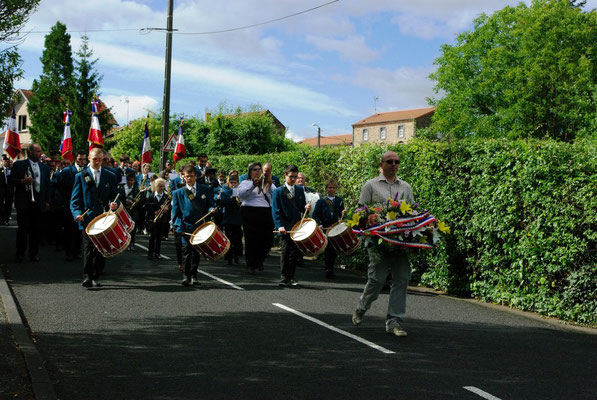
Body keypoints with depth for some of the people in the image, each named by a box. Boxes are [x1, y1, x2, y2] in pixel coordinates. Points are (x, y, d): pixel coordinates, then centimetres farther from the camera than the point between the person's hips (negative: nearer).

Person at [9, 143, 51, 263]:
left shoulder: (44, 167, 13)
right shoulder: (19, 165, 1)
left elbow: (47, 185, 15)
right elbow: (11, 180, -1)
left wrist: (47, 201, 9)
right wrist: (22, 181, -19)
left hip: (38, 203, 3)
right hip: (23, 203, -3)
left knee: (35, 229, 7)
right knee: (22, 229, 1)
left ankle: (34, 253, 15)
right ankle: (20, 254, 10)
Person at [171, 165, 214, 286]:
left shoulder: (205, 190, 11)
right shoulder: (178, 193, 8)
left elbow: (210, 205, 14)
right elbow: (175, 212, 5)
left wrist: (211, 210, -11)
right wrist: (179, 227, -8)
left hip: (201, 226, 1)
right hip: (186, 227, -1)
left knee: (197, 250, 4)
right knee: (186, 249, -9)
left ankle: (194, 275, 15)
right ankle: (186, 275, 1)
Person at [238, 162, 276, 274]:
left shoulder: (266, 182, 17)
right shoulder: (245, 183, 8)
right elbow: (241, 194, -13)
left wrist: (270, 185, -18)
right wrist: (253, 185, -23)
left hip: (266, 214, 3)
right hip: (250, 213, -3)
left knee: (268, 240, 1)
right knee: (251, 240, -3)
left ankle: (259, 260, 24)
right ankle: (251, 265, 9)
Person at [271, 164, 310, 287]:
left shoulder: (300, 190, 14)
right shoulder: (278, 192, 1)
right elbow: (276, 211, -5)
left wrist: (306, 207, -6)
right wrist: (280, 226, -17)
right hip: (285, 228, -4)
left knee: (295, 252, 4)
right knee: (285, 252, -5)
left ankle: (291, 277, 13)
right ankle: (284, 278, 1)